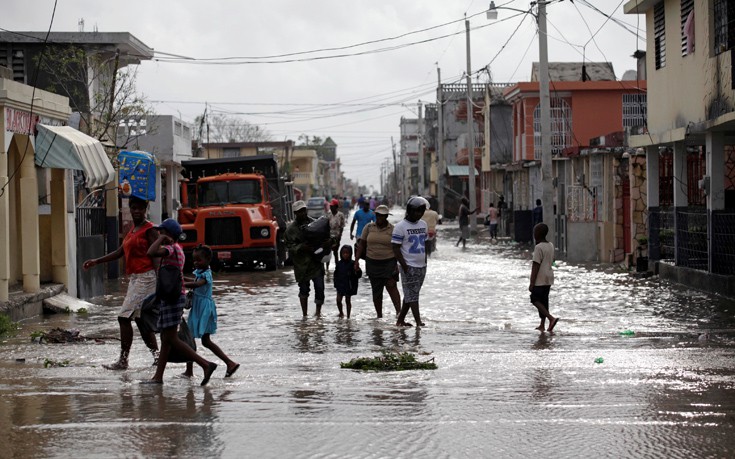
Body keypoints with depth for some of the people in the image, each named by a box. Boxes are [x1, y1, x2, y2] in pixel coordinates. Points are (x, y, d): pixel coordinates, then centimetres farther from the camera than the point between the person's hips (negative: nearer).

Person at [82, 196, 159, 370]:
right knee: (140, 320, 11)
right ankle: (157, 355, 15)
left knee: (124, 317, -11)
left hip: (145, 278, -10)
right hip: (134, 278, 10)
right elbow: (120, 252, 21)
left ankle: (123, 360, -9)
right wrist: (96, 261, 15)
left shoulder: (149, 229, -9)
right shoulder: (133, 230, 19)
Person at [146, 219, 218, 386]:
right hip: (171, 297, 10)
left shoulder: (171, 248, -15)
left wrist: (161, 239, -18)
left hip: (172, 297, -10)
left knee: (171, 339, -11)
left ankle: (206, 364, -16)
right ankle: (158, 377, 14)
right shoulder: (177, 249, 17)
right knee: (165, 338, 11)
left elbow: (151, 252, -31)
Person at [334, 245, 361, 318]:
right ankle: (341, 313, 25)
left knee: (348, 301, 6)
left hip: (349, 286, -3)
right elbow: (336, 274, 11)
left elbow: (359, 275, -11)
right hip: (340, 286, 3)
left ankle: (348, 316, 16)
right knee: (338, 300, 0)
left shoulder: (352, 264, -9)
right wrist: (336, 284, 6)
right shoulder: (339, 263, 1)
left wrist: (357, 270, -32)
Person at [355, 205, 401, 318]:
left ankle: (399, 311, -25)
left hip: (389, 262, -3)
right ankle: (379, 316, 16)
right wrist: (356, 260, 0)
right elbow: (361, 244, 6)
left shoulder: (393, 230, -2)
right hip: (372, 262, 3)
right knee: (376, 290, 7)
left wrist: (399, 263, -9)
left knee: (391, 285, -19)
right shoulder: (369, 227, 4)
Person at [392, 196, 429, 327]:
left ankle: (400, 320, 18)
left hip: (421, 266, 7)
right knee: (412, 295, -7)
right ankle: (418, 322, -10)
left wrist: (425, 262, 13)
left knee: (410, 295, 11)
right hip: (409, 267, -7)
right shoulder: (401, 227, -10)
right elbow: (396, 248, -12)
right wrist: (405, 266, -17)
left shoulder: (423, 224, 12)